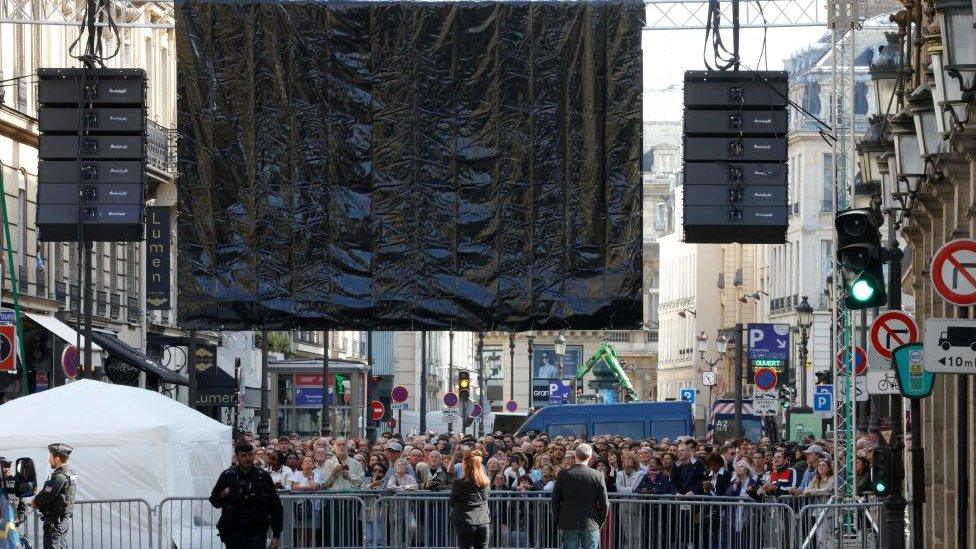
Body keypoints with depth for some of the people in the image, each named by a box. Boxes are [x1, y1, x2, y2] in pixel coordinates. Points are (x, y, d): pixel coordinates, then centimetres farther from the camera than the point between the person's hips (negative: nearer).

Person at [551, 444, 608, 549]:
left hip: (569, 525, 1)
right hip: (591, 525, -1)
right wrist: (600, 522, 10)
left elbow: (555, 501, 2)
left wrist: (559, 523, 11)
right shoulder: (598, 476, -5)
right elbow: (604, 503, -3)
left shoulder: (563, 474, -2)